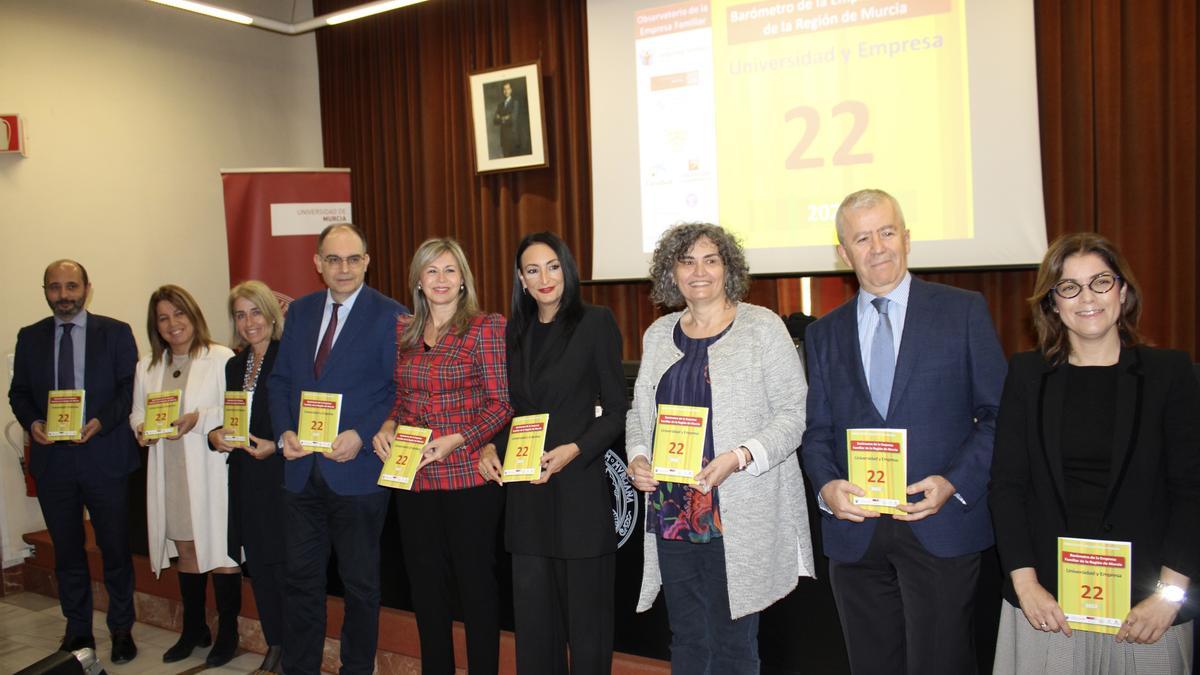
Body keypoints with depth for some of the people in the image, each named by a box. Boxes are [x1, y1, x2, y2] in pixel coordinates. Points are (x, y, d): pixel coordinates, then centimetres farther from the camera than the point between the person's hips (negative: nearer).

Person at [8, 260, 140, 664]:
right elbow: (18, 392, 10)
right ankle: (78, 630, 27)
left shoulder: (115, 332, 0)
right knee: (67, 551, 13)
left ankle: (121, 629, 21)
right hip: (52, 459, 3)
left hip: (104, 456, -3)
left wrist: (102, 421, -18)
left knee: (115, 548, 5)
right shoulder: (30, 338, 8)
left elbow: (129, 387, -3)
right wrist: (32, 422, -9)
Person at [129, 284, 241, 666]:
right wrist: (142, 429, -5)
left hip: (211, 470, -5)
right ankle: (194, 630, 29)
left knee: (220, 549, -1)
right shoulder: (147, 367, 14)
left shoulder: (221, 358, -5)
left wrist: (199, 419, -23)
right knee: (186, 551, 15)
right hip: (169, 475, 6)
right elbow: (137, 412, 16)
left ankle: (227, 633, 12)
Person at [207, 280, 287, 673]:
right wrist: (215, 436, -1)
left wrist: (275, 447, -20)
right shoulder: (235, 365, 14)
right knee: (259, 567, 13)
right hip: (247, 480, 7)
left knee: (286, 567, -1)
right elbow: (229, 420, 19)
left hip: (282, 476, -7)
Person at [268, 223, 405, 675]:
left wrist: (361, 435, -20)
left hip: (357, 471, -4)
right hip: (301, 470, 5)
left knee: (360, 582, 11)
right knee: (301, 578, 15)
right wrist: (284, 432, -4)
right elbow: (280, 379, 11)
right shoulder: (299, 312, 9)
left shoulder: (390, 315, -7)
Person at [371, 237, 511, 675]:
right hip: (413, 476, 5)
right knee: (425, 581, 15)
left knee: (476, 579, 6)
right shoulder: (402, 331, 10)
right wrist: (388, 426, -1)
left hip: (469, 475, -5)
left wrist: (458, 440, -19)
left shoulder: (486, 328, -6)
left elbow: (501, 402, -9)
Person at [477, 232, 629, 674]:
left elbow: (616, 410, -6)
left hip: (579, 486, -5)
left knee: (585, 604, 7)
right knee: (532, 609, 14)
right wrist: (491, 447, -1)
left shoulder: (596, 322, -6)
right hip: (526, 487, 5)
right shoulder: (515, 331, 11)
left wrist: (573, 450, -19)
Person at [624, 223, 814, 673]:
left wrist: (739, 458, -21)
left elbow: (795, 411, -7)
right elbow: (639, 412, 19)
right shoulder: (658, 335, 12)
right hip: (672, 514, 5)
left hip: (739, 517, -4)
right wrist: (636, 458, 0)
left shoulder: (762, 327, -3)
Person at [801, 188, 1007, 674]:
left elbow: (998, 413, 1)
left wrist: (956, 483, -12)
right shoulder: (823, 334, 10)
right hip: (854, 531, 3)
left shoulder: (963, 311, 2)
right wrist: (826, 485, -8)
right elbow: (816, 430, 11)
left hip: (940, 528, -2)